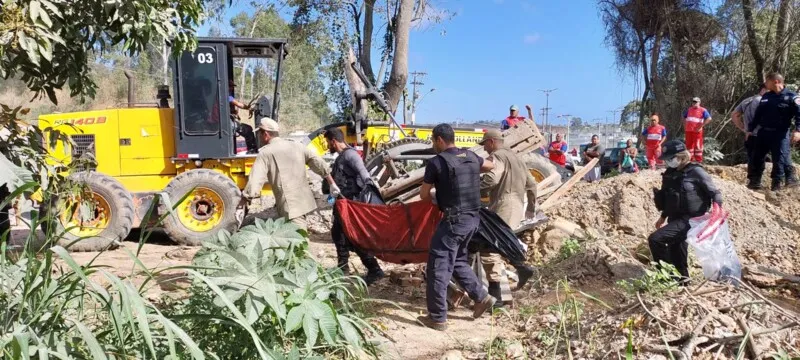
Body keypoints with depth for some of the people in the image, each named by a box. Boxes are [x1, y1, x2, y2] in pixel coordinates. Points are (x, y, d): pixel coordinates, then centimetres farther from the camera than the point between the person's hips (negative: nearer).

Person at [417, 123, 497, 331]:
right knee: (457, 261, 25)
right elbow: (491, 166, 29)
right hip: (472, 218, 8)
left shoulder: (436, 162, -12)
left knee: (438, 267, 0)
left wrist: (436, 197, 19)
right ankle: (481, 297, 25)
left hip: (454, 220, -8)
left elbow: (424, 195, -2)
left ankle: (437, 318, 5)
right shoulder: (471, 157, 8)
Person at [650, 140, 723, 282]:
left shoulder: (695, 172, -12)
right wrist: (663, 217, 27)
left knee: (655, 239, -21)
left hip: (689, 220, -8)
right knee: (676, 254, 16)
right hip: (675, 219, 8)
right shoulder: (670, 173, 9)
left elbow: (715, 193, -9)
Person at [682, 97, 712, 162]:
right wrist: (685, 126, 15)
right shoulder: (689, 110, 14)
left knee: (698, 146, -4)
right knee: (689, 145, 10)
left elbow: (709, 118, -12)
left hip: (697, 131, -6)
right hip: (688, 131, 6)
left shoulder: (702, 110, -3)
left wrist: (701, 126, -15)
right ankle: (690, 159, 19)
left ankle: (699, 161, 0)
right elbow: (684, 117, 28)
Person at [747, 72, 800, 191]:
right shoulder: (766, 97, 13)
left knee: (780, 158, -5)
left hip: (780, 134, -6)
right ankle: (754, 181, 15)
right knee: (757, 157, 6)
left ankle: (777, 183, 2)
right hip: (763, 132, 6)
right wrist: (751, 129, 17)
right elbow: (758, 114, 18)